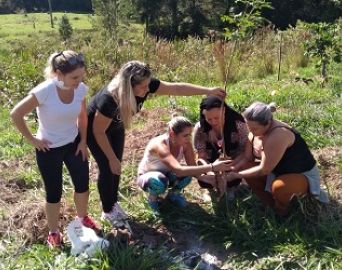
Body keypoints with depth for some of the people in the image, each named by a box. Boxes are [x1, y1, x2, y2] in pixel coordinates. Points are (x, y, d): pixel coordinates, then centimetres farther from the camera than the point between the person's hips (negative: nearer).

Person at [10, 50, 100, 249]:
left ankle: (83, 218, 45)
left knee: (83, 185, 16)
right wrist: (32, 139, -14)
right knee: (54, 193, 9)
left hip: (74, 144, 5)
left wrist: (83, 141, 2)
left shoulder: (81, 89, -13)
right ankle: (54, 232, 33)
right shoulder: (44, 91, -29)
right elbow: (16, 114, -20)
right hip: (49, 149, -5)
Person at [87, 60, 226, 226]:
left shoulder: (145, 86, -29)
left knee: (116, 167, 11)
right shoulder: (109, 99, -43)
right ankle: (108, 211, 16)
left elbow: (176, 88, -21)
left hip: (115, 127, 6)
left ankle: (113, 203, 31)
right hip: (94, 128, -6)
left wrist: (208, 91, -20)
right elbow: (99, 132, -30)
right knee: (108, 168, -3)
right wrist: (112, 159, -22)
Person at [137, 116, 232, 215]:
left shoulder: (186, 144, -20)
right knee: (159, 181, -39)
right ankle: (152, 198, -3)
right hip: (147, 177, -5)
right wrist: (212, 167, -57)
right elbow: (179, 170, -53)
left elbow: (192, 168, -18)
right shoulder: (160, 145, -39)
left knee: (187, 174, -26)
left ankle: (174, 194, 7)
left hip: (166, 174, 5)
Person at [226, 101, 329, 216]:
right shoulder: (255, 132, -11)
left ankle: (282, 210, -2)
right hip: (280, 171, 8)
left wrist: (236, 175, -24)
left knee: (278, 187, -36)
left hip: (303, 175, -8)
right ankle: (271, 204, 9)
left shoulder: (278, 135, -36)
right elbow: (247, 158, -2)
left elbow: (264, 169, -31)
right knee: (249, 173, -7)